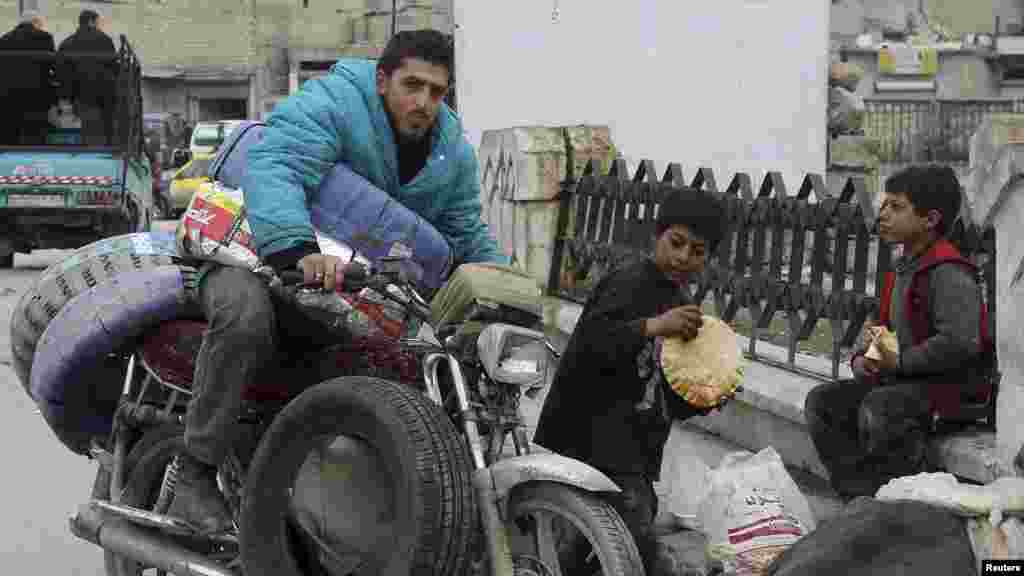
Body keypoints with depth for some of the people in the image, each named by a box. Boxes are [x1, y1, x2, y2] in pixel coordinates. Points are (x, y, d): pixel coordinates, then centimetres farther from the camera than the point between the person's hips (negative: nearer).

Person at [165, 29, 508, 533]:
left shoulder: (453, 154, 4)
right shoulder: (331, 104, -20)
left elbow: (466, 235, 12)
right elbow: (272, 170, -37)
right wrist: (299, 250, -54)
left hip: (362, 285, 6)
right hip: (266, 255, -6)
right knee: (245, 311, -40)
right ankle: (195, 474, -29)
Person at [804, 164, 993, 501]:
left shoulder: (949, 274, -17)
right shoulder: (903, 270, 14)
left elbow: (960, 343, -29)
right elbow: (883, 327, 23)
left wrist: (898, 361, -20)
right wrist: (863, 359, 1)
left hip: (951, 386, -10)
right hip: (903, 381, 10)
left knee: (878, 408, -35)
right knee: (822, 402, -2)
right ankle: (860, 496, -8)